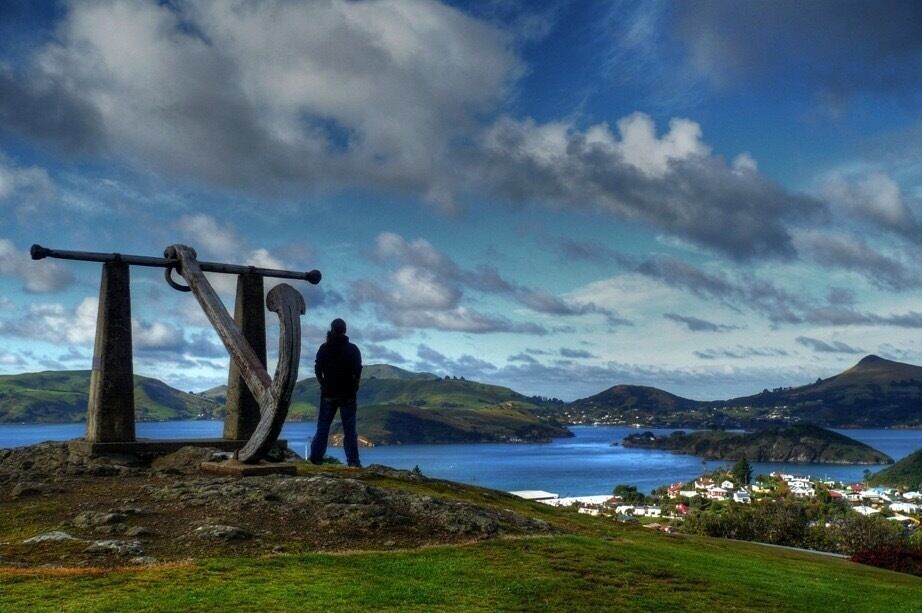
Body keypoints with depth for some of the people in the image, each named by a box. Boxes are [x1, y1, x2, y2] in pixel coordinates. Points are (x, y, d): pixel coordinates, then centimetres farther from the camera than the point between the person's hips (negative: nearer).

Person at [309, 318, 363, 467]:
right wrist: (353, 388, 8)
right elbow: (358, 372, -4)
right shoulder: (352, 349, -3)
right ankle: (353, 460, -2)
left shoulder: (324, 348, 1)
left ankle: (316, 457, 7)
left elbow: (317, 370, 2)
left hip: (328, 393, 1)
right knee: (349, 428, 1)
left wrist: (324, 385, 12)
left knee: (323, 426, 8)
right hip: (348, 394, -1)